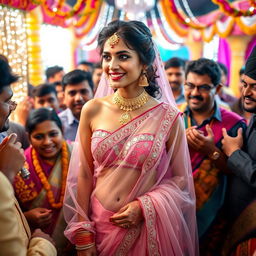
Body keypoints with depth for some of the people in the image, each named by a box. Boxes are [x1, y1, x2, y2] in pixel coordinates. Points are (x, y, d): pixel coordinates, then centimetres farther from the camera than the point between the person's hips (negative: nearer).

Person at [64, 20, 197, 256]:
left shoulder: (168, 116, -9)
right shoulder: (92, 111, -5)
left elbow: (181, 179, -2)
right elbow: (84, 175, 0)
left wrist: (144, 207, -14)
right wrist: (83, 234, 0)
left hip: (147, 229, -1)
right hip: (99, 224, 2)